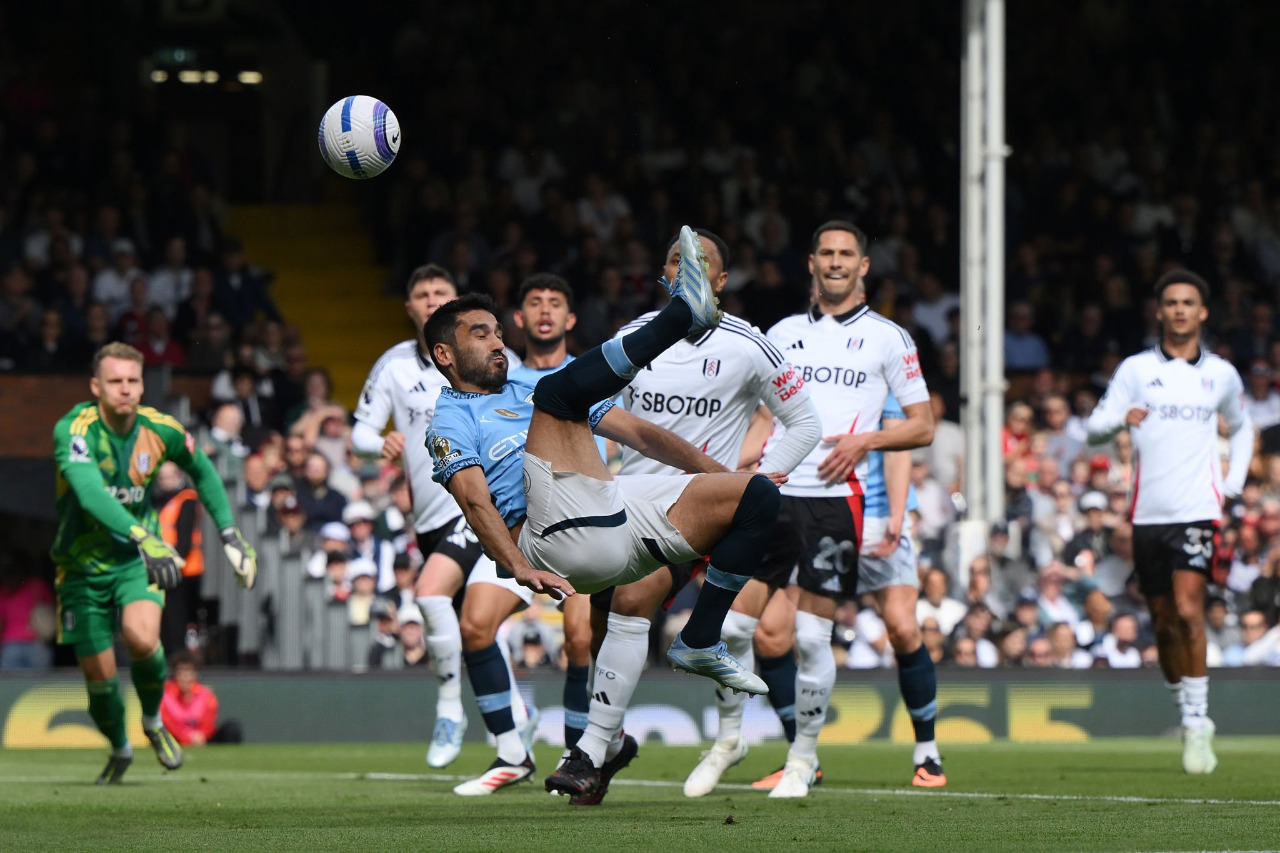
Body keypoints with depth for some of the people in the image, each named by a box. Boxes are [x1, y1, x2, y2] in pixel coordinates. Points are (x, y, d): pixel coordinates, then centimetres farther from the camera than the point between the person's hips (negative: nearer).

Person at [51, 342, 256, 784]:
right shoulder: (74, 430, -23)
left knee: (141, 637, -28)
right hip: (83, 562, -1)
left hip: (138, 560, 1)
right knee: (99, 676, 2)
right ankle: (119, 749, 34)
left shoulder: (161, 430, -9)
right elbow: (89, 492, -41)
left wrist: (230, 534, 9)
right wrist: (142, 537, -55)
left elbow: (202, 471, 13)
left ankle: (153, 721, 2)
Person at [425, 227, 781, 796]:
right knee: (557, 388, -18)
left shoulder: (533, 391, 35)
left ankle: (699, 644, 4)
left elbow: (635, 432, 33)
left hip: (621, 519, 7)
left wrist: (723, 474, 22)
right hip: (555, 536, -7)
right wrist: (521, 569, -23)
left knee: (757, 495, 3)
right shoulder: (452, 422, 14)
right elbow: (475, 500, -4)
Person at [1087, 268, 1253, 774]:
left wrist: (1234, 483, 13)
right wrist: (1121, 418, -21)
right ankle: (1186, 714, 22)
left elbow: (1241, 428, 27)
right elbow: (1094, 428, 1)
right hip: (1148, 513, 2)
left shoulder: (1222, 375, 9)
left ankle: (1197, 723, -16)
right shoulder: (1136, 369, 6)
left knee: (1188, 610, -18)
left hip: (1197, 510, -1)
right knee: (1163, 621, 6)